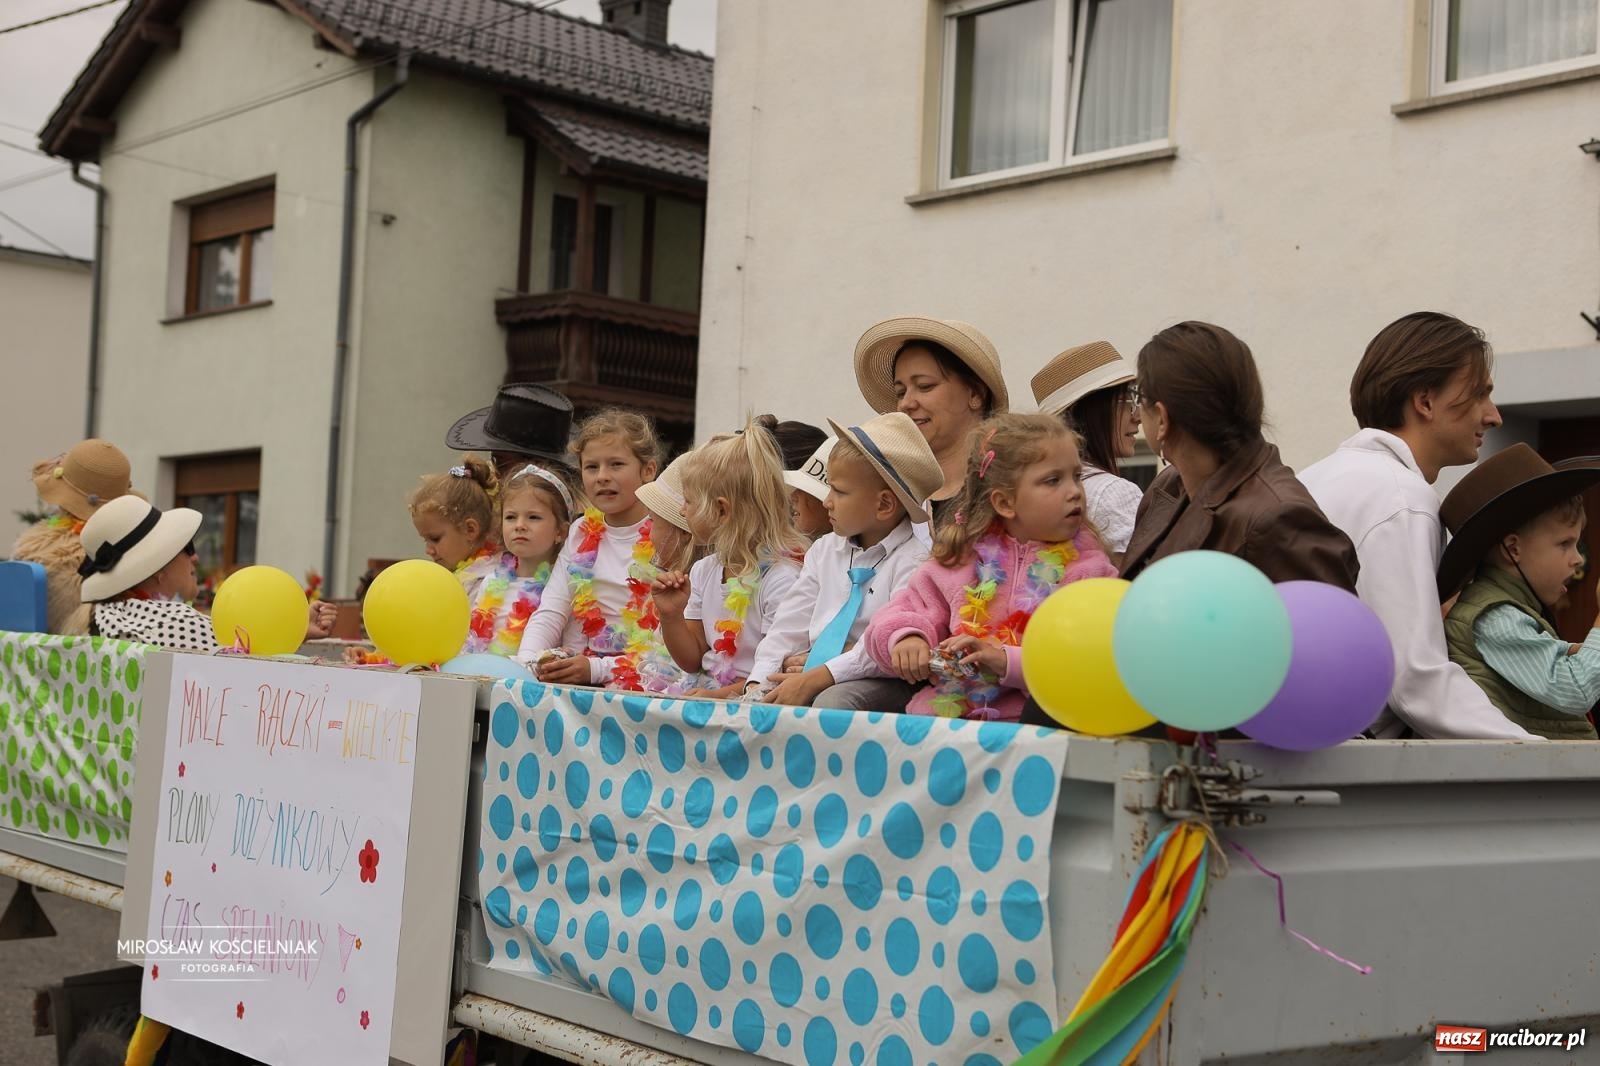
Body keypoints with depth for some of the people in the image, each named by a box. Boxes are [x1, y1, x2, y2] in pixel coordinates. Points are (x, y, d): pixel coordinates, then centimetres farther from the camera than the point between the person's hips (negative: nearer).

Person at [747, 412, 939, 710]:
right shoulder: (824, 550, 18)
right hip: (810, 675, 6)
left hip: (880, 682, -6)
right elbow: (791, 624, 15)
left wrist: (815, 679, -23)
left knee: (833, 701, -35)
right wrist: (759, 683, -2)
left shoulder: (912, 560, -8)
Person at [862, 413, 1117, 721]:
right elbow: (905, 610, 22)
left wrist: (1008, 661, -18)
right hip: (937, 714, 3)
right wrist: (905, 636, -2)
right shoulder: (961, 559, 17)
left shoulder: (1089, 569, 6)